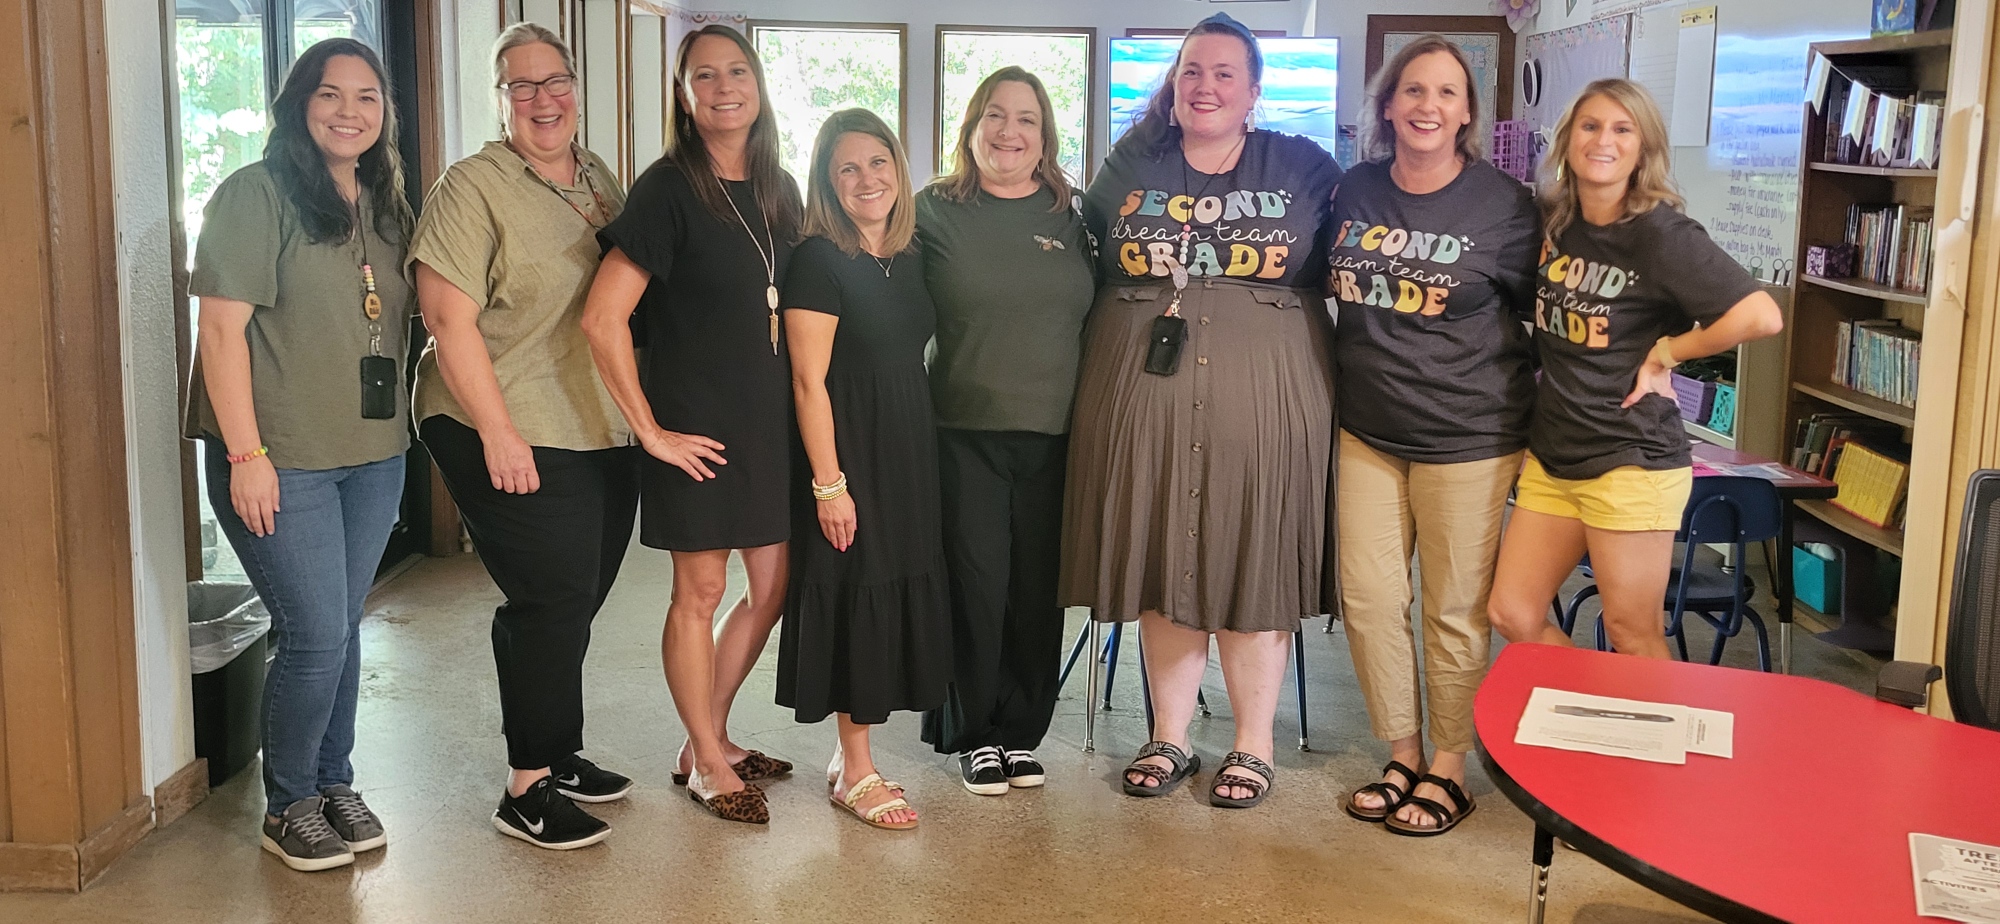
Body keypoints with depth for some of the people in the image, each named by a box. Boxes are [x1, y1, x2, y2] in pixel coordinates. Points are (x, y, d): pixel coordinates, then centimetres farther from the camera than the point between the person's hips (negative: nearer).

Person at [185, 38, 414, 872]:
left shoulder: (383, 206, 12)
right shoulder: (257, 194, -9)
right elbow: (222, 327, -14)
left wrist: (397, 431, 12)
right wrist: (246, 453, -18)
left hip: (373, 456, 6)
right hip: (282, 462, -6)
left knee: (342, 629, 13)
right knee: (316, 635, -4)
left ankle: (334, 785, 28)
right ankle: (288, 808, 15)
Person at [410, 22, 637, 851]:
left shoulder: (600, 179, 12)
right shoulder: (474, 186, -11)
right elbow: (451, 322, -16)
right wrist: (498, 433, -19)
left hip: (605, 435, 7)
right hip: (515, 441, -7)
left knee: (575, 602, 14)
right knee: (551, 601, -5)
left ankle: (557, 754, 31)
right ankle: (527, 790, 9)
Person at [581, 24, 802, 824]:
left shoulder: (779, 191, 8)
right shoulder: (669, 189, -11)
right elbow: (602, 318, -18)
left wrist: (797, 411, 10)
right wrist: (650, 430, -16)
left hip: (770, 420, 7)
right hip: (696, 426, -7)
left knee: (775, 586, 11)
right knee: (701, 590, 4)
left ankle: (708, 739, 29)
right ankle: (706, 764, 20)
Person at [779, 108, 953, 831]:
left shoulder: (911, 257, 10)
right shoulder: (819, 261, -11)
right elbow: (809, 382, -14)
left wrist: (922, 458, 10)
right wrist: (828, 482, -18)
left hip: (910, 453, 7)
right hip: (848, 453, -7)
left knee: (901, 597, 10)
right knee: (856, 596, -2)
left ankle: (852, 755, 23)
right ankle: (854, 772, 10)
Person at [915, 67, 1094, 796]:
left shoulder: (1068, 217, 9)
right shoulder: (935, 212, 2)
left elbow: (1092, 317, 16)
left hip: (1053, 435, 3)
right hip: (964, 434, -2)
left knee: (1039, 589, 7)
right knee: (974, 586, 1)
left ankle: (1021, 731, 22)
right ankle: (972, 734, 17)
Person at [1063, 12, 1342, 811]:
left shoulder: (1304, 169, 6)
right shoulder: (1128, 169, 10)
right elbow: (1082, 265, 18)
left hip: (1260, 399, -2)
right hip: (1146, 395, 2)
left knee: (1252, 566, 3)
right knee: (1162, 566, 7)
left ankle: (1254, 745, 17)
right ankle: (1169, 738, 21)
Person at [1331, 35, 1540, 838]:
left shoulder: (1504, 204, -7)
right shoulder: (1352, 191, 3)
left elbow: (1540, 315, 3)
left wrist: (1525, 410, 0)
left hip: (1466, 436, -4)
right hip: (1367, 430, 4)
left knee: (1455, 608, 4)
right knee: (1367, 597, 6)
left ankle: (1447, 771, 21)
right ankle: (1402, 757, 24)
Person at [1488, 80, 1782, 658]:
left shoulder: (1661, 235, -14)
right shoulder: (1553, 221, 6)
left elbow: (1762, 316, -23)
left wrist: (1666, 353, -13)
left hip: (1630, 463, -7)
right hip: (1551, 454, 7)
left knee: (1632, 636, 3)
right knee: (1512, 615, 8)